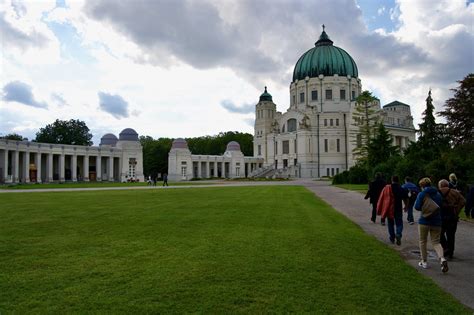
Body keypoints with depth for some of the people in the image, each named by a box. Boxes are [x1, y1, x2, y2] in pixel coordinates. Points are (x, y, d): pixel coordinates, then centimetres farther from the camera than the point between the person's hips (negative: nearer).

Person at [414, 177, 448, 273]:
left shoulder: (422, 194, -8)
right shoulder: (438, 194, 9)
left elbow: (417, 207, -15)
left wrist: (424, 208, 4)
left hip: (424, 221, -4)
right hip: (436, 222, 4)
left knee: (423, 242, 11)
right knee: (436, 242, 9)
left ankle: (424, 262, 18)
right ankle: (442, 258, -15)